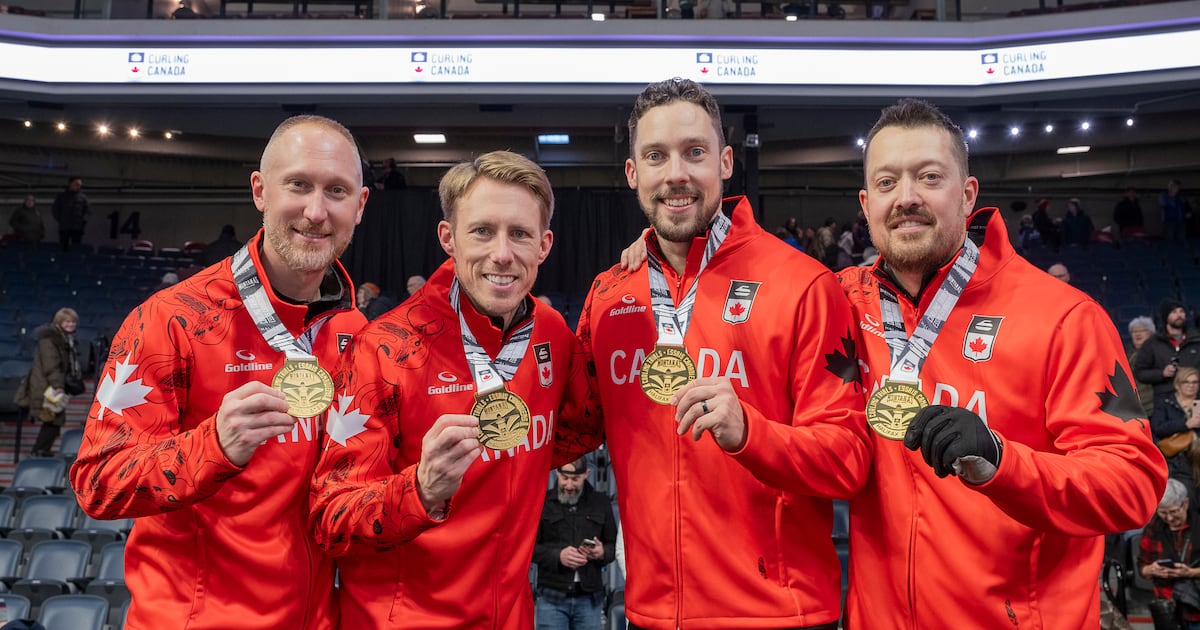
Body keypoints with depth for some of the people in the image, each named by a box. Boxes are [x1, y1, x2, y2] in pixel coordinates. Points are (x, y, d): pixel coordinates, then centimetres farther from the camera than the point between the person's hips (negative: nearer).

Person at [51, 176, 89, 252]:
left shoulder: (83, 197, 9)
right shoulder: (61, 196, 10)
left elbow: (88, 210, 8)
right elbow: (54, 209, 12)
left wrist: (83, 220, -6)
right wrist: (59, 219, 1)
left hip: (78, 228, 0)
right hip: (64, 227, 1)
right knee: (63, 248, 2)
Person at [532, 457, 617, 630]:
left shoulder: (601, 503, 10)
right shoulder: (543, 502, 4)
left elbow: (614, 545, 13)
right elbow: (529, 546, 2)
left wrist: (602, 553, -10)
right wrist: (558, 556, -15)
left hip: (589, 597, 2)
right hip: (552, 597, -2)